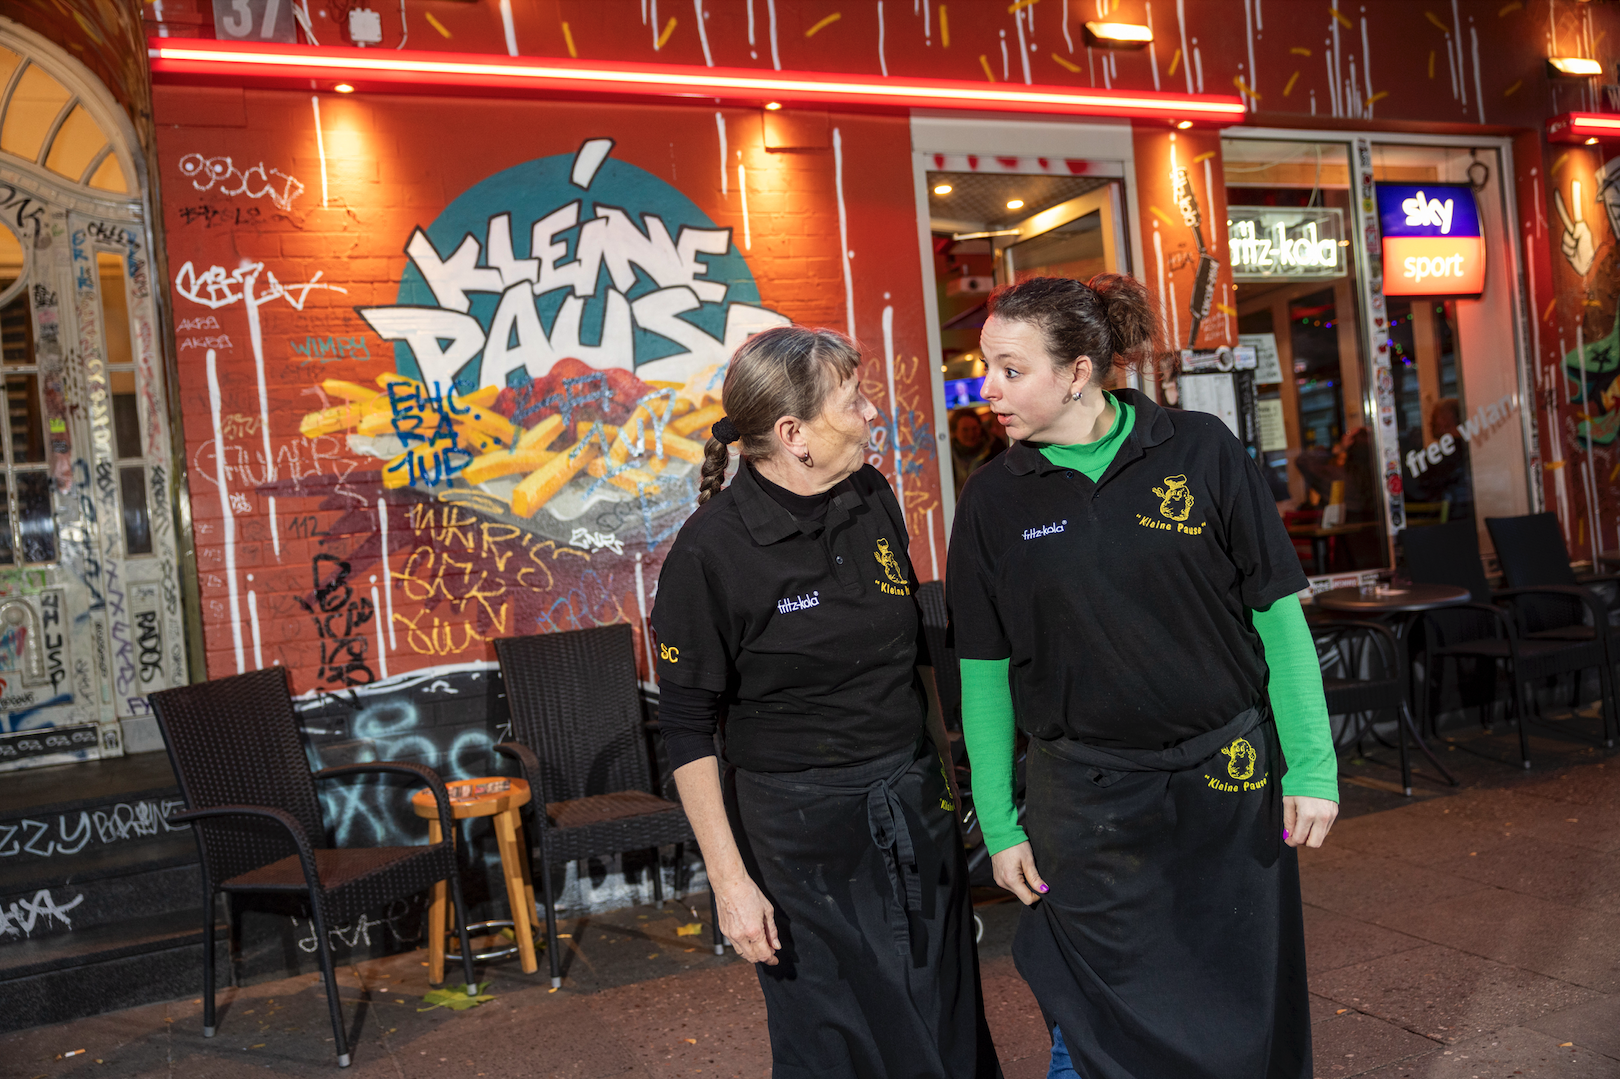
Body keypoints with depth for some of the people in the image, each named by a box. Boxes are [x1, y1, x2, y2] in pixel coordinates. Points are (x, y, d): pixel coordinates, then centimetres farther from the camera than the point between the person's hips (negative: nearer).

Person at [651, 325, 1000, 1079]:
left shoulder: (873, 498, 2)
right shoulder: (710, 551, -16)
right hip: (802, 837, -5)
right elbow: (687, 729, -12)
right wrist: (730, 880, -14)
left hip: (917, 814, 6)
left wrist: (939, 777, 15)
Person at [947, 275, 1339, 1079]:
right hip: (1084, 807, 0)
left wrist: (1311, 767, -3)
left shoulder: (1200, 451, -5)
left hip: (1230, 784, 0)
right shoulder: (993, 499, -2)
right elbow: (984, 671, 2)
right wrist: (998, 826, 3)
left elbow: (1277, 613, -1)